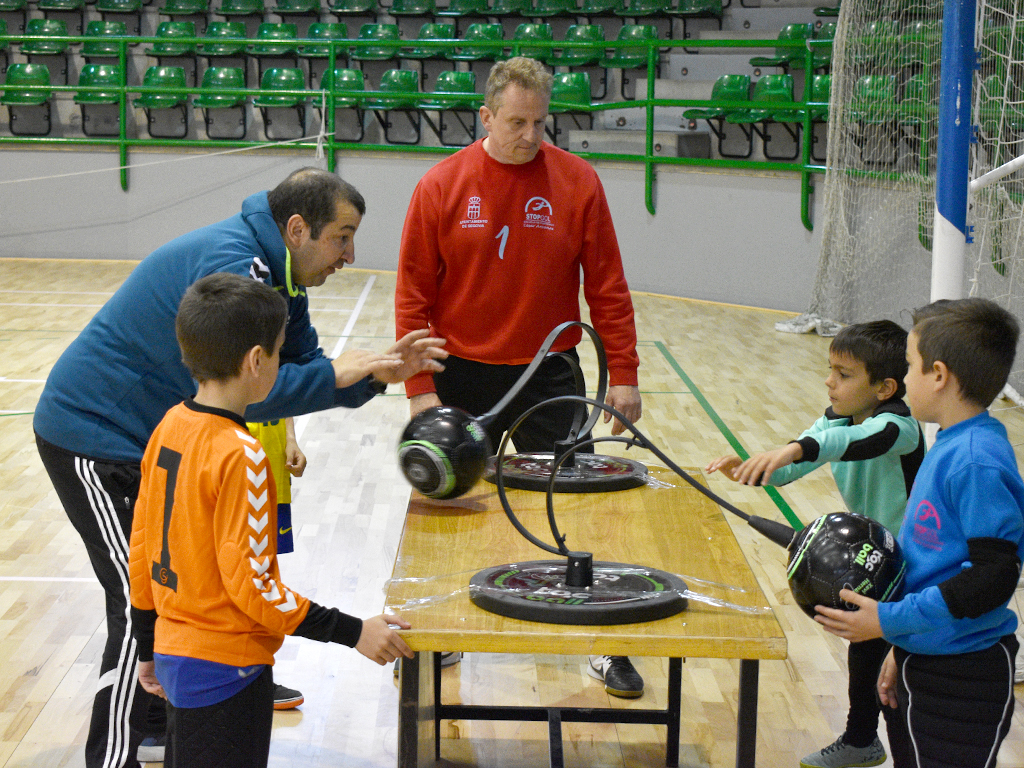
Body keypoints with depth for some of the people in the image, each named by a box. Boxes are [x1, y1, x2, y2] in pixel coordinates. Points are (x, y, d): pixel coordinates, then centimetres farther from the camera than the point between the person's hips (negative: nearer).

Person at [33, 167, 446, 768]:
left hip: (148, 441, 10)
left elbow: (299, 369, 7)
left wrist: (377, 373, -9)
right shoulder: (229, 266, -27)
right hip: (94, 437, -10)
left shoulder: (280, 274, 6)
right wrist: (336, 374, -24)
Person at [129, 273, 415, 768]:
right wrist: (352, 632, -18)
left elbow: (141, 549, 9)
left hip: (173, 650, 8)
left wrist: (148, 647, 19)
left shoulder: (170, 427, 2)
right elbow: (250, 583, -22)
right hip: (225, 671, -8)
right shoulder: (240, 455, -22)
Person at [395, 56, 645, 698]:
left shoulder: (578, 182, -4)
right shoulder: (442, 186, -5)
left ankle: (607, 645, 13)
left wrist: (623, 373, -3)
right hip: (462, 378, 1)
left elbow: (607, 286, 0)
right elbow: (414, 296, -3)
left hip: (548, 379, 0)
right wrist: (421, 387, -7)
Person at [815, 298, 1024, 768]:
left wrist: (889, 620, -20)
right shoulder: (952, 445, 8)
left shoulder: (977, 462, -22)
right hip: (925, 664, 9)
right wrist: (903, 648, 18)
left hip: (963, 683, -9)